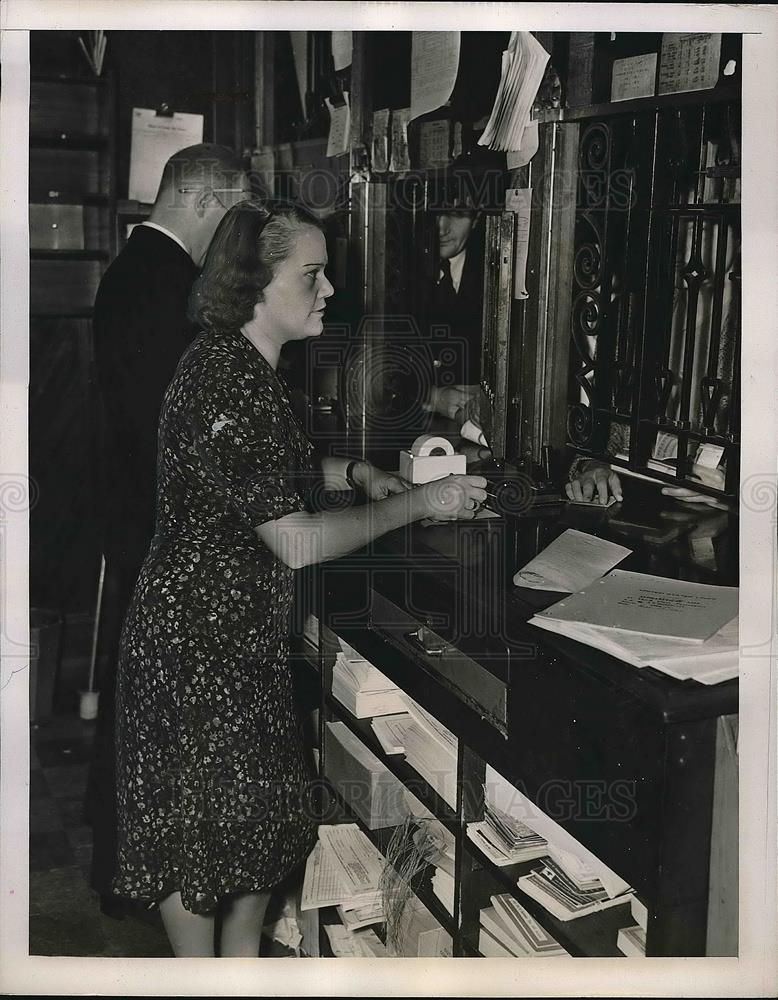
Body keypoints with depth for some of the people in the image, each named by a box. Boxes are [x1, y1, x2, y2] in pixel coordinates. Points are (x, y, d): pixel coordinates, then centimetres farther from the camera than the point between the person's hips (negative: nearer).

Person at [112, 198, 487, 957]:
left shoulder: (242, 365, 6)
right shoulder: (227, 385, -25)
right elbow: (298, 542, -26)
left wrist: (353, 473, 7)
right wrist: (417, 504, -18)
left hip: (245, 632, 10)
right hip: (198, 640, -10)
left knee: (261, 809, 20)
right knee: (200, 823, 8)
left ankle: (243, 957, 39)